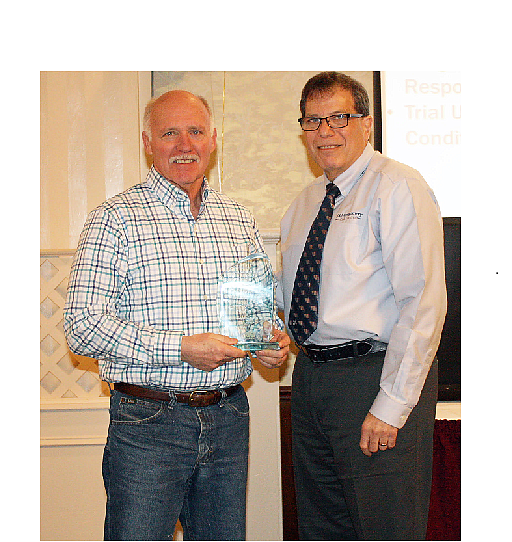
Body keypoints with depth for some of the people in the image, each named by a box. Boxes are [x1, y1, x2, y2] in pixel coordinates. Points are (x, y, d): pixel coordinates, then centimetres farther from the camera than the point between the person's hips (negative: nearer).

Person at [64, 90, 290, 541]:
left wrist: (274, 340, -1)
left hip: (228, 419, 5)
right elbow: (83, 327, -12)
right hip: (146, 423, -4)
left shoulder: (240, 220, 12)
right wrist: (181, 348, -19)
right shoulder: (115, 219, -4)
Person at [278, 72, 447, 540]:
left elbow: (424, 303, -17)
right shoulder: (304, 203, 15)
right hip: (311, 375, 8)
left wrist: (391, 406, -21)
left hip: (377, 375, -7)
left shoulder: (398, 187, -10)